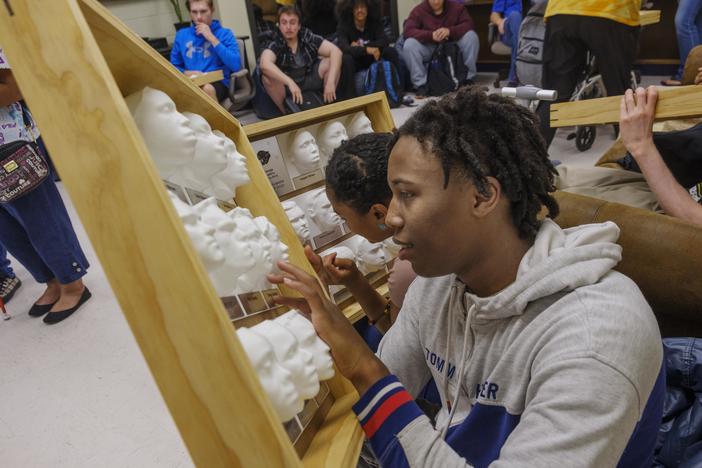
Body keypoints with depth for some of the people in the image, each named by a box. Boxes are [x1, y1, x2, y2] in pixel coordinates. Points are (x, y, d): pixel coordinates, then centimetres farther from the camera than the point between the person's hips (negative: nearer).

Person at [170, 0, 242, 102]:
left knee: (207, 89, -37)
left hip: (218, 83, -2)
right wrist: (185, 73, -1)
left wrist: (212, 39, -8)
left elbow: (236, 65, -9)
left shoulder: (225, 34, 7)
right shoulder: (181, 35, 17)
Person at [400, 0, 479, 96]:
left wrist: (450, 31, -32)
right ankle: (420, 84, -19)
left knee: (471, 36, -23)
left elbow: (469, 24, -13)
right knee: (409, 44, -28)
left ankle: (468, 78, -10)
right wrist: (431, 35, -36)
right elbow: (408, 31, -22)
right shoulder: (418, 10, -11)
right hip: (428, 49, -1)